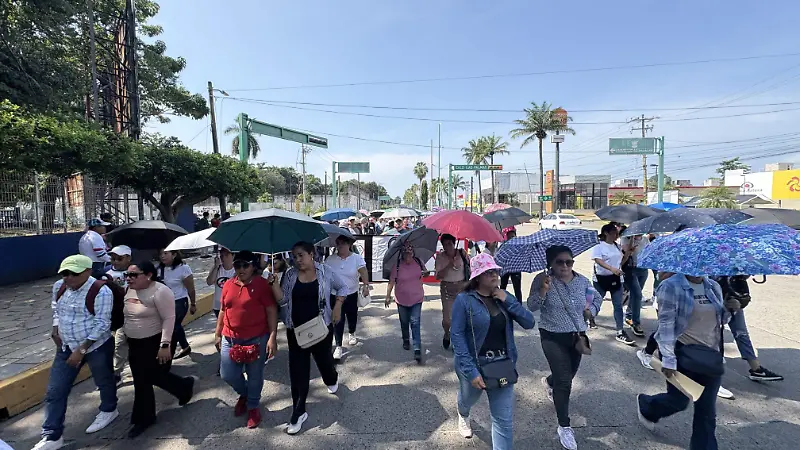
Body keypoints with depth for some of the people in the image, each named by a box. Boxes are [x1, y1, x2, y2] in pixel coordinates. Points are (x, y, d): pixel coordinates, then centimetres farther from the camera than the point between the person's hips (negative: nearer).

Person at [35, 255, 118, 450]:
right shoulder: (59, 286, -2)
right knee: (55, 390, 7)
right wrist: (55, 329, 4)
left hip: (97, 346, -6)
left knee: (104, 381, 15)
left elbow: (102, 324, -23)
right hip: (66, 346, 6)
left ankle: (108, 410, 42)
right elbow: (56, 308, 18)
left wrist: (81, 350, -23)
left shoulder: (100, 291, -24)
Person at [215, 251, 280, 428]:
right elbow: (223, 311, 15)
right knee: (228, 375, 10)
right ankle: (244, 394, 41)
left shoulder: (263, 284, -11)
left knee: (255, 376, 9)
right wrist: (217, 334, 15)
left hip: (257, 339, -4)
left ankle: (253, 405, 35)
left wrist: (272, 337, -16)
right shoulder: (228, 285, 5)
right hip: (230, 339, 5)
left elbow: (272, 312, -12)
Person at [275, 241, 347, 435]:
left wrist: (337, 307, -6)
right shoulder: (289, 274, -3)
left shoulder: (324, 271, -7)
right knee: (297, 370, 4)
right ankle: (299, 413, 17)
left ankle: (332, 380, 53)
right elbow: (283, 301, -5)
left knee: (324, 359, 17)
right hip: (296, 329, 1)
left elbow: (342, 287, 5)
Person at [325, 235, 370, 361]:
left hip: (351, 294, 1)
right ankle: (338, 346, 8)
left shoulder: (357, 258, -8)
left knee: (352, 316, 17)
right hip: (335, 295, 0)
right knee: (338, 320, -2)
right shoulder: (330, 259, -3)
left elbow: (364, 273, -20)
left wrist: (366, 285, -37)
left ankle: (351, 334, 47)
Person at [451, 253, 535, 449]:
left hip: (503, 364, 3)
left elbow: (529, 322, -6)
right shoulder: (464, 300, -16)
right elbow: (457, 336, -19)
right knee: (468, 399, 27)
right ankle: (463, 415, 64)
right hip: (474, 365, -2)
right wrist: (471, 370, -24)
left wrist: (508, 301, -18)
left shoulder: (504, 297, 0)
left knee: (505, 419, 3)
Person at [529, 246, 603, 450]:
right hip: (553, 338, -5)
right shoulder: (542, 279, -14)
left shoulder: (582, 281, -1)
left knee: (569, 375, 21)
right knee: (564, 381, -7)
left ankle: (549, 382, 56)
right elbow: (532, 306, -18)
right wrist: (543, 290, -33)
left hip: (577, 336, 5)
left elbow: (597, 298, 18)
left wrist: (591, 310, 0)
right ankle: (564, 427, 8)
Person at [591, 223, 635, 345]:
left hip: (616, 278, 5)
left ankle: (620, 332, 5)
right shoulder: (598, 246, -12)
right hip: (601, 278, -5)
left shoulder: (617, 246, 9)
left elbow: (621, 261, 16)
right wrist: (612, 269, -37)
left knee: (618, 305, 2)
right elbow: (598, 260, -25)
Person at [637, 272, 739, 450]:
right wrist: (668, 359, -23)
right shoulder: (671, 286, -14)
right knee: (679, 401, 5)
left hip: (710, 355, 6)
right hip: (683, 352, -6)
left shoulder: (714, 287, 8)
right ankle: (645, 406, 36)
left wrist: (728, 309, -4)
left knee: (707, 409, 9)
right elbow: (666, 323, -19)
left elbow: (719, 320, 19)